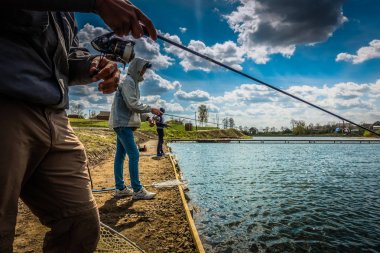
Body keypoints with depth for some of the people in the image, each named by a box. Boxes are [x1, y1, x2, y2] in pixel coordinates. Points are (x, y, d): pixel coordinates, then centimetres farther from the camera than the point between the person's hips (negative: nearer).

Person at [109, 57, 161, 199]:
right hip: (123, 123, -10)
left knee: (120, 155, 9)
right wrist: (151, 109, -10)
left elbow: (134, 106, 22)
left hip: (123, 124, 10)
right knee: (134, 155, -11)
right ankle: (137, 190, -6)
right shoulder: (128, 81, -8)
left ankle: (120, 189, 16)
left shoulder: (133, 83, 22)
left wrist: (146, 117, 11)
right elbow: (132, 104, -18)